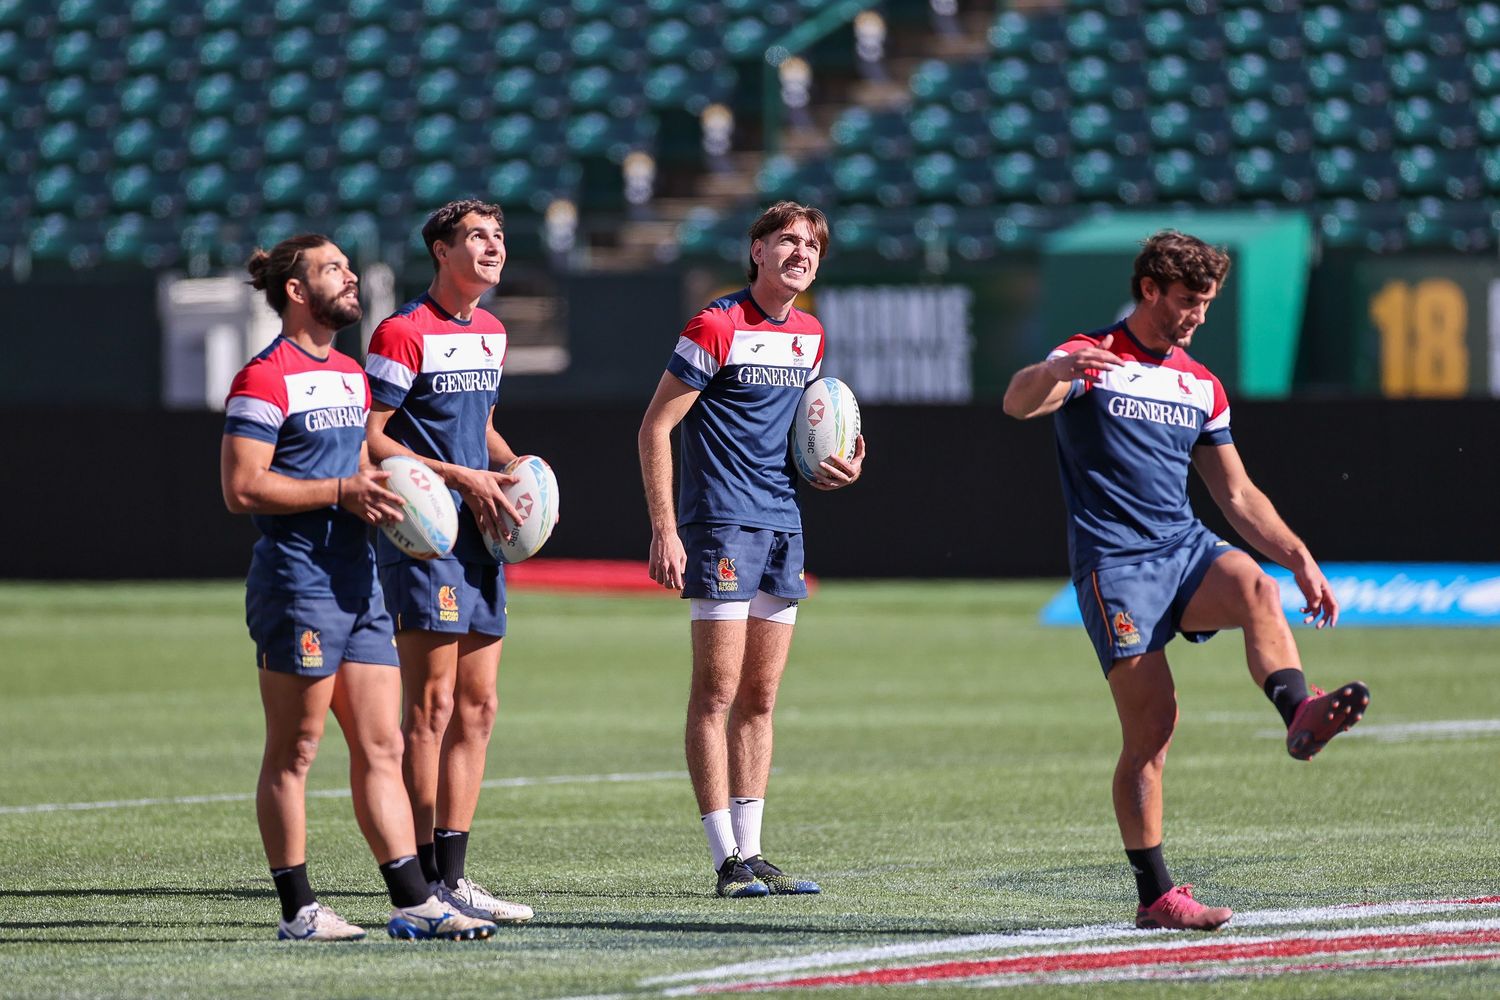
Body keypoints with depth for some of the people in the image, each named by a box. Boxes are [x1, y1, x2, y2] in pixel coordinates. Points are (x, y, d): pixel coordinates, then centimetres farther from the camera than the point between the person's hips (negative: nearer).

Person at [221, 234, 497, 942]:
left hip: (358, 581, 9)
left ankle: (413, 903, 6)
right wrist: (342, 491, -18)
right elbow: (242, 488, -16)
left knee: (381, 747, 6)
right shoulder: (265, 379, -10)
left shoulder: (351, 374, 18)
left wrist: (381, 493, 7)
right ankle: (298, 910, 3)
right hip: (296, 584, -9)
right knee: (294, 752, -2)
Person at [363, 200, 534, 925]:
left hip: (479, 535, 9)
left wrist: (513, 470, 8)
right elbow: (368, 437, -13)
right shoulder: (403, 333, -11)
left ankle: (452, 875, 12)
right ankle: (424, 881, -6)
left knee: (477, 707, 8)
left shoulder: (490, 332, 15)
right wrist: (461, 477, -16)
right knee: (432, 705, -8)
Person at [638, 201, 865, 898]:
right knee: (718, 691, -7)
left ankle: (750, 852, 13)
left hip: (782, 525, 8)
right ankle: (727, 861, -7)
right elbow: (655, 427, -9)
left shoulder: (810, 336, 13)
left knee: (760, 696, 9)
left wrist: (839, 467, 9)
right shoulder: (716, 327, -9)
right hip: (722, 524, -8)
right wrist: (664, 530, -16)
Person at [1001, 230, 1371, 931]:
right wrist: (1054, 371, -42)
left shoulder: (1201, 387, 19)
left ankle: (1300, 715, -52)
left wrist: (1299, 559, 13)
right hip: (1115, 563, -5)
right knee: (1152, 724, -12)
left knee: (1255, 584, -30)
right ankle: (1155, 895, -6)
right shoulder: (1092, 361, 1)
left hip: (1187, 549, 5)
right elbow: (1018, 403, -19)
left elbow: (1236, 494, 24)